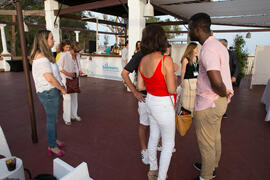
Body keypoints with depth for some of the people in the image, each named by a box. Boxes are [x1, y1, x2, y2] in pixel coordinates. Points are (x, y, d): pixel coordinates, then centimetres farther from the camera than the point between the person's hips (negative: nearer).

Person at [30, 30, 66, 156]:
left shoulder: (45, 55, 13)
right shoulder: (41, 57, -19)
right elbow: (50, 78, -24)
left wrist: (60, 88, 9)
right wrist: (62, 88, -11)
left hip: (52, 91, 10)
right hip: (48, 93, -10)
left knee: (53, 118, 21)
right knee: (51, 120, 4)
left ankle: (54, 139, 39)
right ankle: (52, 146, 21)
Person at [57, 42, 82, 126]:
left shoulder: (77, 55, 3)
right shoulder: (64, 55, -15)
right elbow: (58, 66, -11)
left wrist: (79, 71, -1)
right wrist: (67, 73, -21)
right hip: (66, 79, -6)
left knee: (75, 97, 13)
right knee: (67, 98, -3)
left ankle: (74, 115, 28)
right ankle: (66, 118, 11)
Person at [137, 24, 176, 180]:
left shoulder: (143, 60, -3)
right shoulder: (166, 60, -24)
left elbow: (140, 86, 3)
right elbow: (172, 90, -21)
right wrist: (172, 78, -1)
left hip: (150, 101, 7)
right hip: (163, 106, -7)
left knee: (154, 137, 25)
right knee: (169, 144, 13)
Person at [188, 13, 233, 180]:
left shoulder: (208, 50, -23)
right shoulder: (218, 45, 9)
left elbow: (217, 82, -33)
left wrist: (225, 94, -15)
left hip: (208, 105, -10)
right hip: (218, 102, 10)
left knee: (206, 144, 8)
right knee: (215, 139, 25)